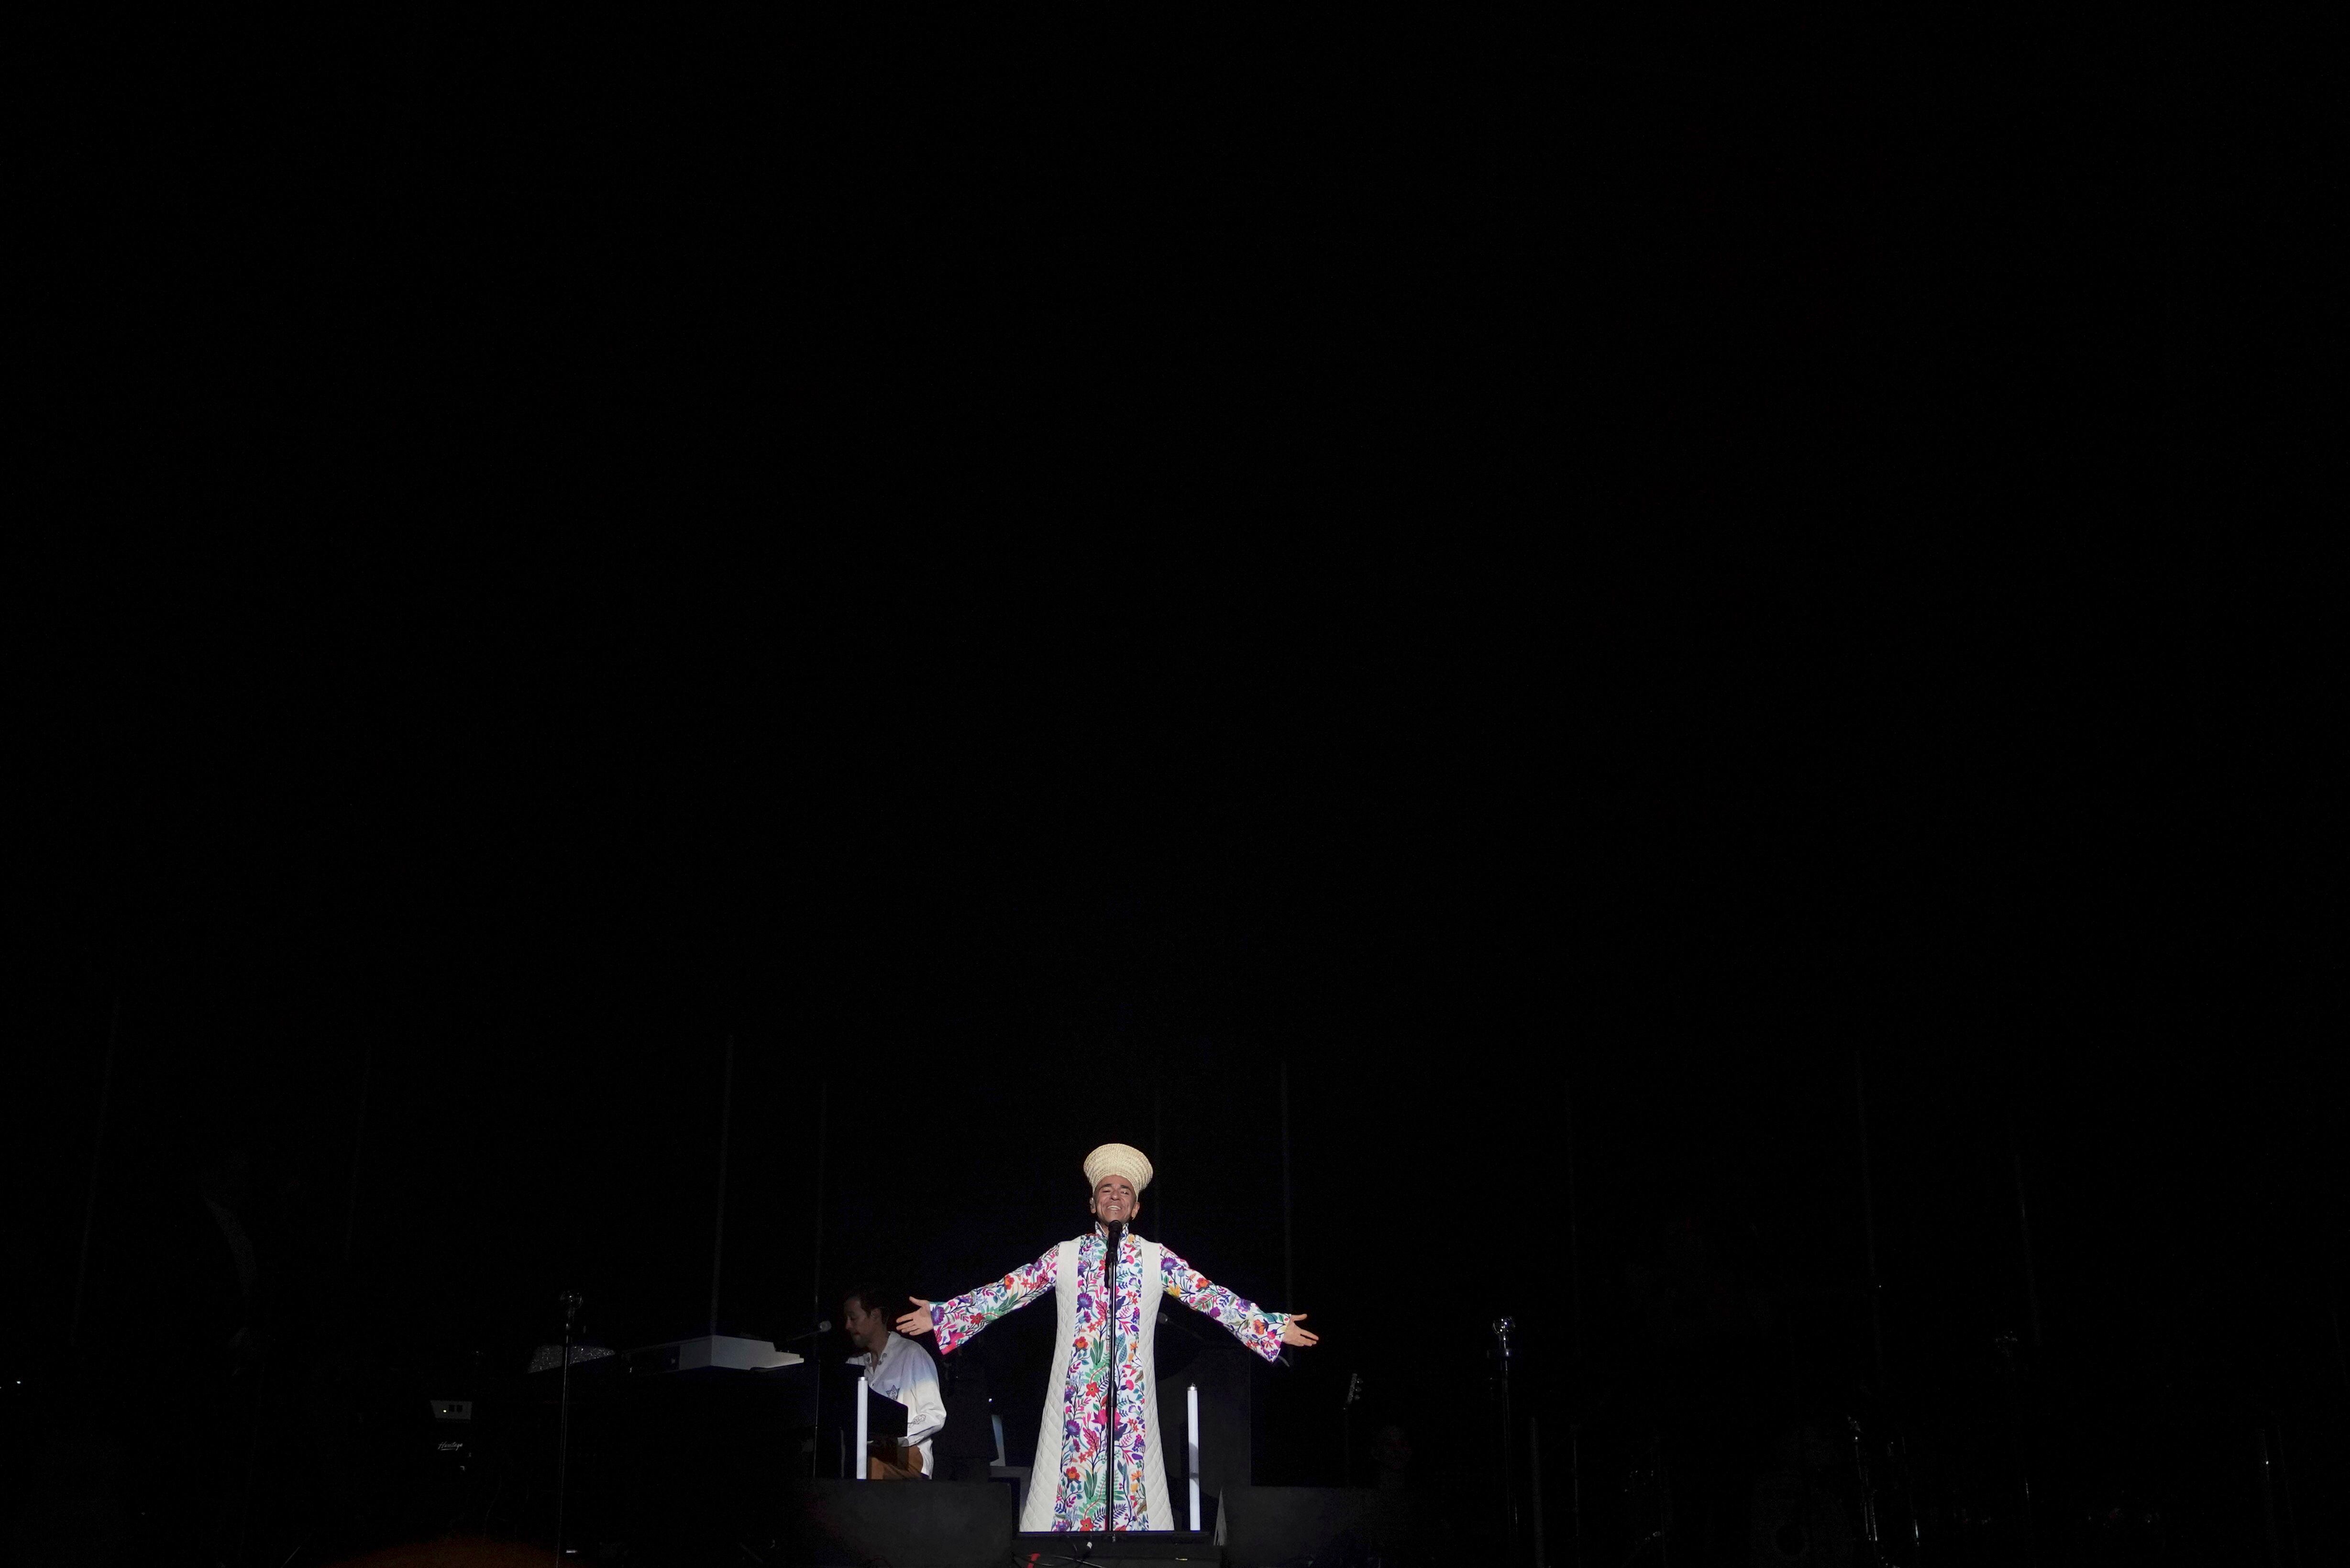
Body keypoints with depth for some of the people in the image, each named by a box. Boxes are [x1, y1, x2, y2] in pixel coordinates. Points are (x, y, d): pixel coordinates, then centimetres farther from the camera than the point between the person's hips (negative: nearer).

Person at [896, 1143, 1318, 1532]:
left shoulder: (1156, 1259, 8)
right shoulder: (1065, 1255, 9)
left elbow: (1208, 1296, 4)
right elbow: (1010, 1290, 9)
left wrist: (1272, 1326, -3)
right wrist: (942, 1314, 4)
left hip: (1130, 1397, 0)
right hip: (1076, 1395, 0)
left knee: (1131, 1473, -5)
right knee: (1074, 1468, -5)